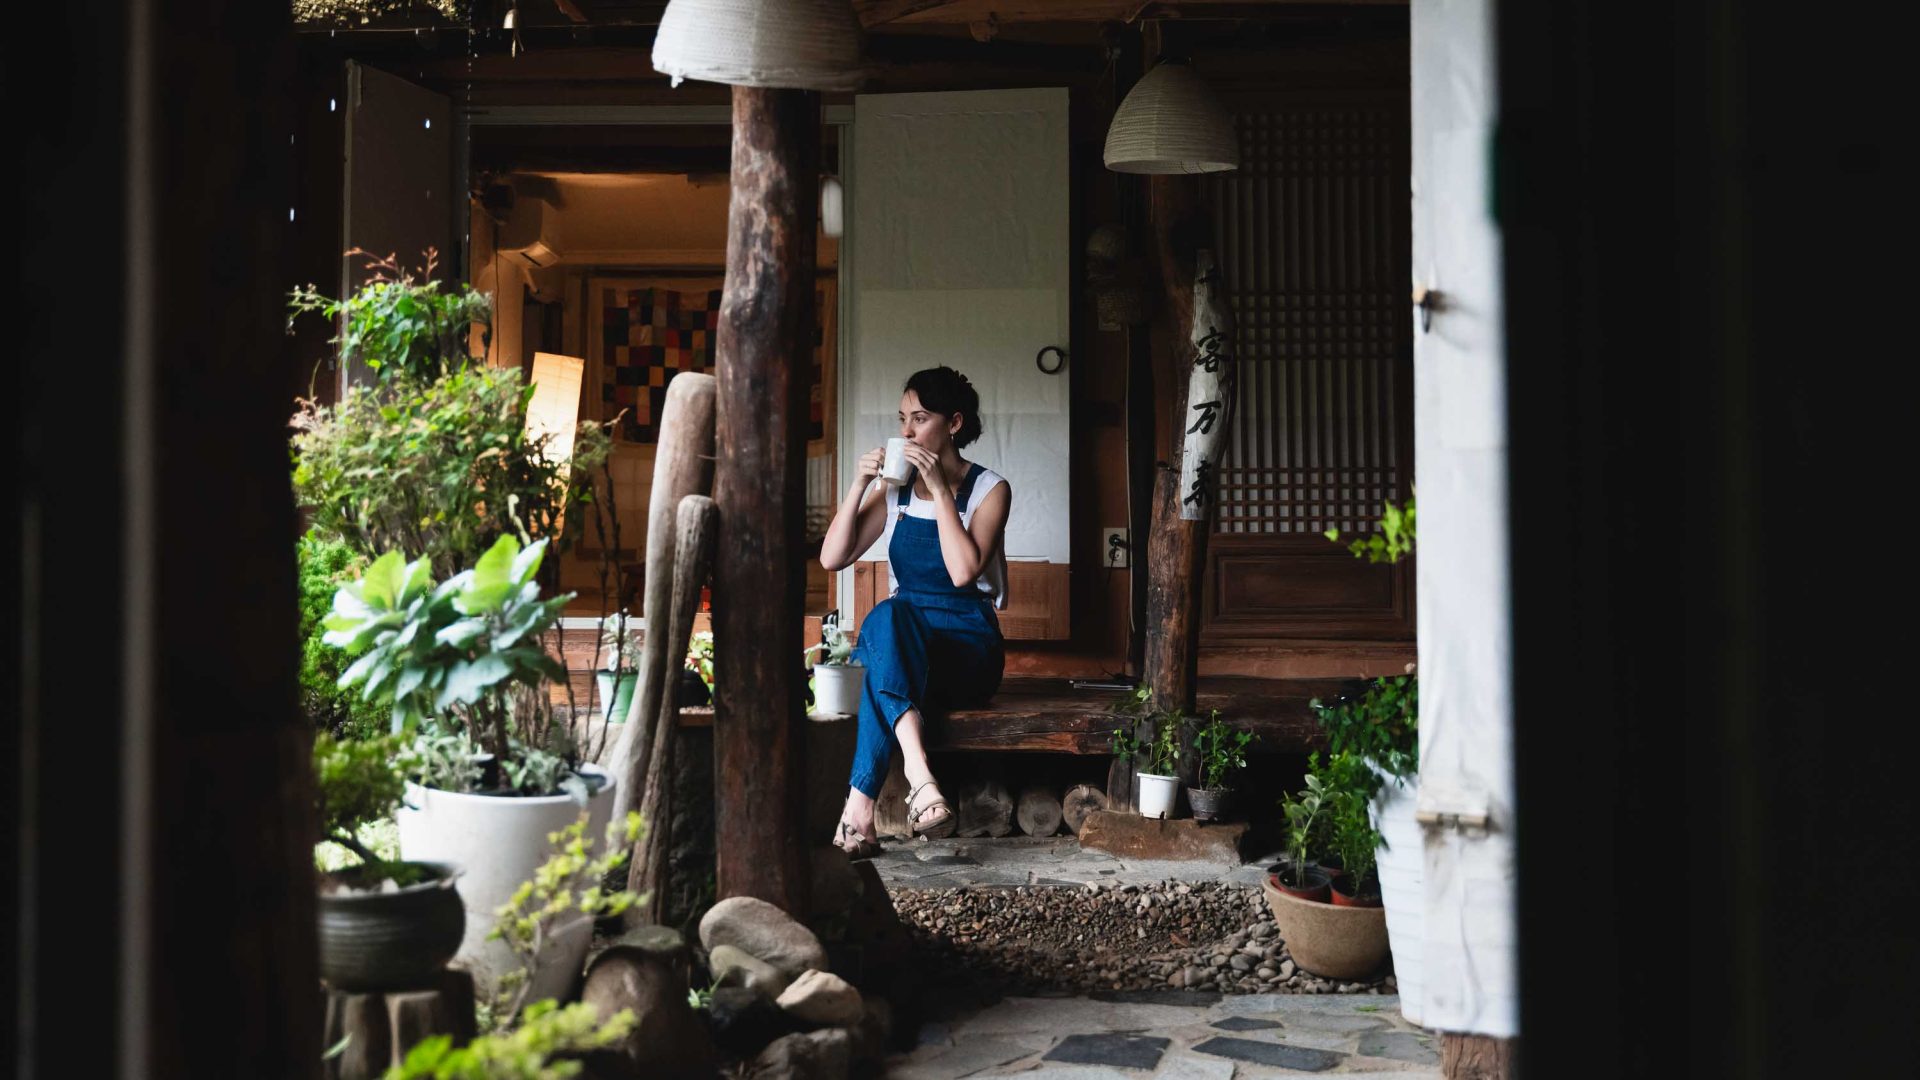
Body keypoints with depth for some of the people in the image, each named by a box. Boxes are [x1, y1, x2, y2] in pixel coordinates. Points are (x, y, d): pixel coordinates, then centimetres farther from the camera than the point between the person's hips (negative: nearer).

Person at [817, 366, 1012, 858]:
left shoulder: (989, 489, 0)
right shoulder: (894, 489, 11)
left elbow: (963, 571, -17)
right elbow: (832, 558, 2)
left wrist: (940, 489, -17)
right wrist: (859, 484, -7)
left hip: (968, 650, -3)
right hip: (901, 647, 4)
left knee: (885, 620, -34)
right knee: (887, 616, -34)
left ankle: (859, 807, -42)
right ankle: (919, 776, -49)